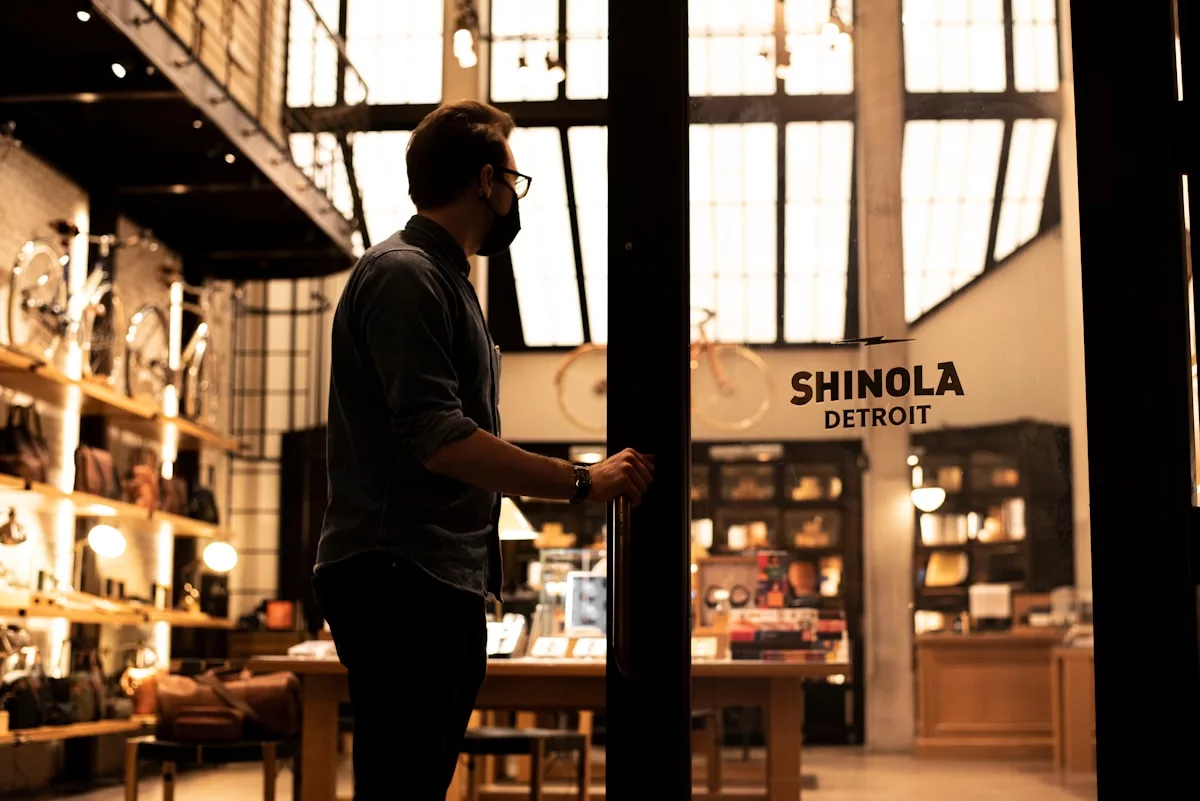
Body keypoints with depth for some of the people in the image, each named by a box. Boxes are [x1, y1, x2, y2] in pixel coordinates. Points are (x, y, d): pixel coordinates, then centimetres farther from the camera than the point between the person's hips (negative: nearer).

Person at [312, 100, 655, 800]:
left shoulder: (446, 277, 21)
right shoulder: (403, 273, -10)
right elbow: (437, 439, -20)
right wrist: (581, 482, -16)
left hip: (447, 584, 10)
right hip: (401, 582, -10)